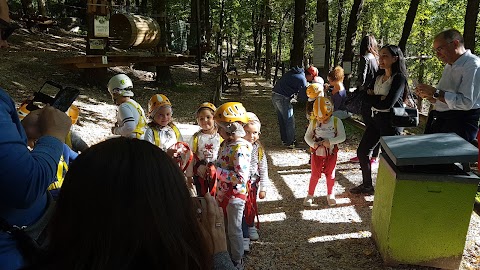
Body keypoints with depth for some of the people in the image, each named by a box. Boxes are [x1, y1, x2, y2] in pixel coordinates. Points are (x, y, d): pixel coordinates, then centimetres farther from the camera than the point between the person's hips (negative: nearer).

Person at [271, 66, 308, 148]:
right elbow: (303, 96, -8)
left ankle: (284, 139, 28)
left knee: (281, 119, 18)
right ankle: (290, 142, 10)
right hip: (282, 98, -8)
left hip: (274, 94, 8)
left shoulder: (291, 73, 17)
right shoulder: (302, 79, -7)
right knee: (290, 120, 4)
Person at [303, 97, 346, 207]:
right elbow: (307, 136, -1)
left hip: (331, 153, 0)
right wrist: (313, 144, -20)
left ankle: (330, 195, 31)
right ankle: (310, 195, 20)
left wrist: (330, 141, -25)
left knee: (330, 174, 12)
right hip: (317, 153, 0)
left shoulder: (336, 121, -10)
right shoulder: (314, 122, -7)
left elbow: (342, 137, -12)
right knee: (315, 175, 7)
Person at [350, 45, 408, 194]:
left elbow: (387, 103, -22)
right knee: (362, 151, 12)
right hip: (376, 118, 8)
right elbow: (368, 97, 5)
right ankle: (367, 185, 29)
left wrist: (372, 97, -6)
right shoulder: (379, 77, 10)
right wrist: (378, 99, -14)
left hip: (391, 121, -8)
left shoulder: (399, 78, -13)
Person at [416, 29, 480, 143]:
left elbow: (466, 102, -22)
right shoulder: (449, 66, 20)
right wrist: (428, 96, 5)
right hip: (439, 121, 8)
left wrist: (435, 92, -18)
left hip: (460, 123, -8)